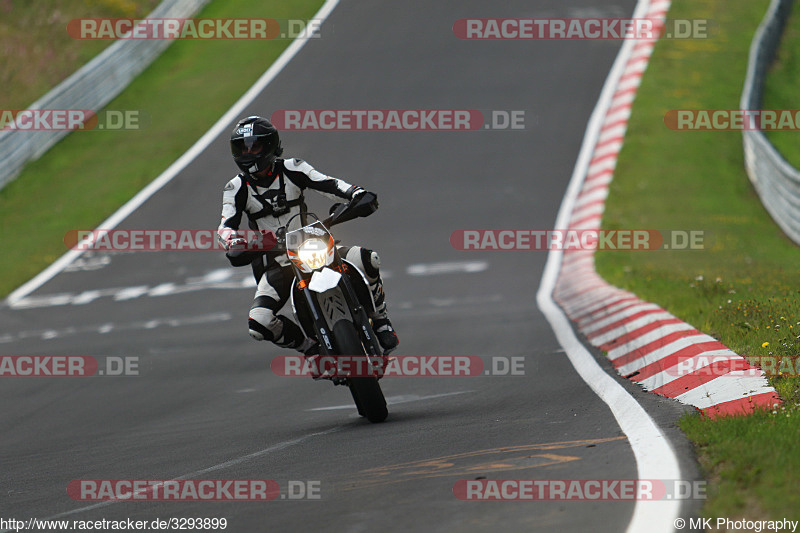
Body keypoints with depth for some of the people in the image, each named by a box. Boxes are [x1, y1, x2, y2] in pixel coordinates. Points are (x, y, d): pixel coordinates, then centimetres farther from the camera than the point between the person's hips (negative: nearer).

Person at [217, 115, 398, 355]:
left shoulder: (291, 169, 0)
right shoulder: (236, 189, 0)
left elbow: (329, 184, -10)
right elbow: (226, 226, -10)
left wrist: (357, 194, -31)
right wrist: (231, 240, -35)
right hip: (275, 266, 0)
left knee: (367, 259, -25)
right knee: (259, 323, -27)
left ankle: (380, 321, -4)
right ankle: (309, 345, -1)